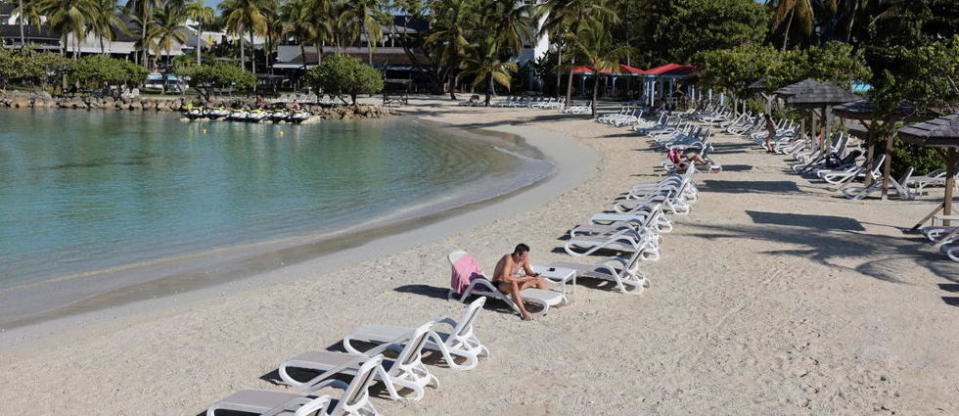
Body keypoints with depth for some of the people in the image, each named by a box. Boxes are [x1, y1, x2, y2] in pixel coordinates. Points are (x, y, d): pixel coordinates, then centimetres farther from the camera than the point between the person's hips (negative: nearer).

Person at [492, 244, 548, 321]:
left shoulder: (524, 259, -7)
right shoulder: (508, 259, -29)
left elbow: (528, 271, 10)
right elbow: (505, 278, -38)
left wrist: (534, 275, -13)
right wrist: (523, 278, -34)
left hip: (513, 282, 8)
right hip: (499, 284, -8)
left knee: (538, 279, 8)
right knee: (513, 284, -43)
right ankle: (524, 312, -46)